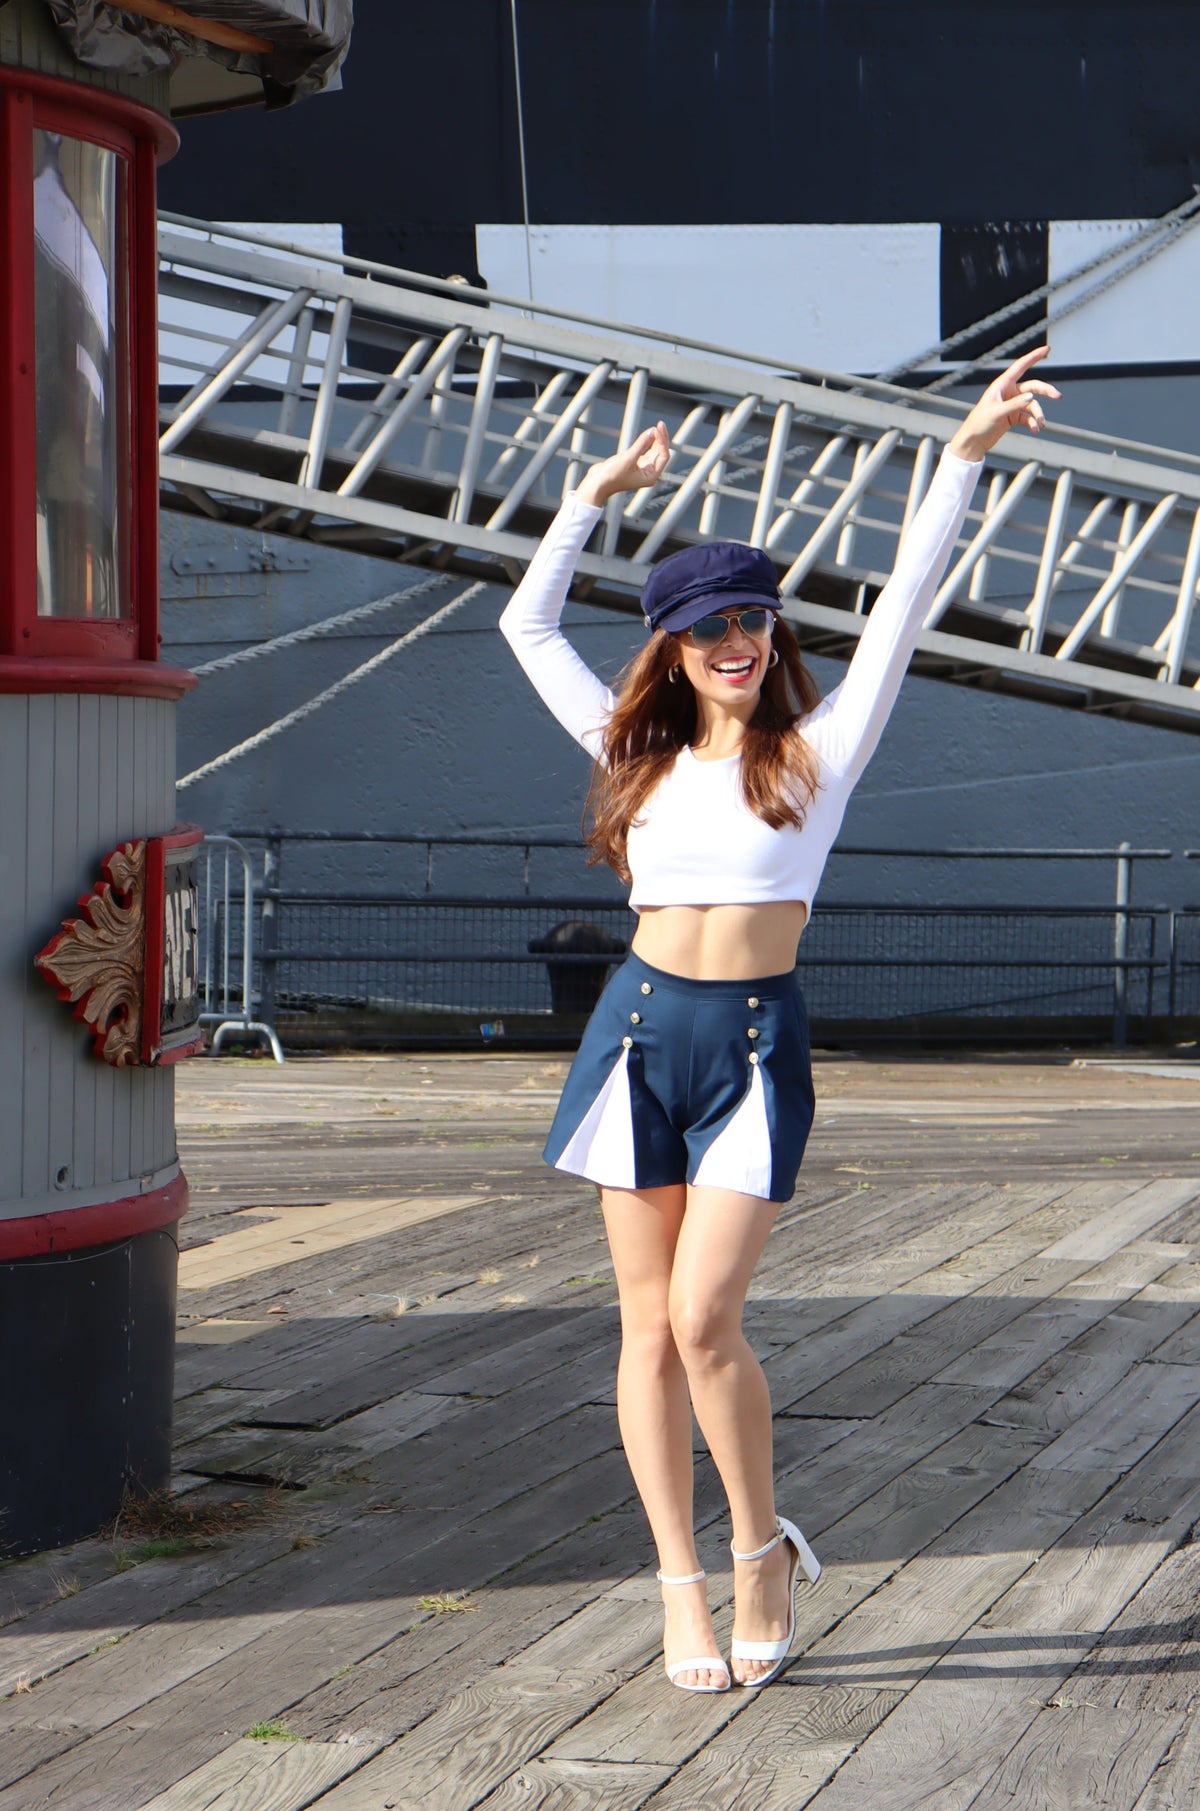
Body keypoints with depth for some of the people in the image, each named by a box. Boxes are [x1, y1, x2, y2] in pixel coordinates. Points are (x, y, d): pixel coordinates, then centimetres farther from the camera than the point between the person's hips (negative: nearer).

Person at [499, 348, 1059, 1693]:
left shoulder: (817, 750, 4)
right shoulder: (642, 758, 12)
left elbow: (903, 606, -3)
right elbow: (528, 626, 18)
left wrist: (964, 456, -9)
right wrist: (597, 493, 17)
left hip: (756, 1045, -3)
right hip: (639, 1029, 3)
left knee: (704, 1321, -12)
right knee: (648, 1326, 4)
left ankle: (765, 1550, 10)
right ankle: (683, 1594, 12)